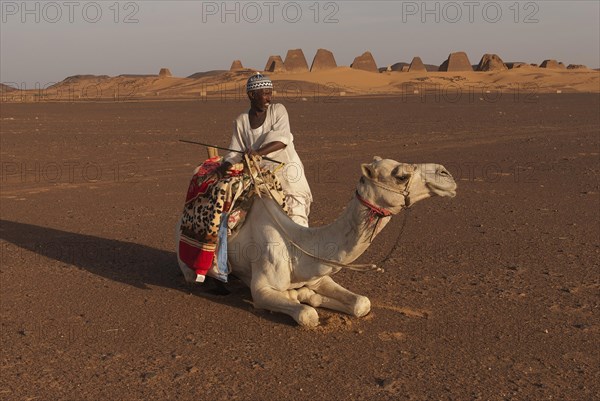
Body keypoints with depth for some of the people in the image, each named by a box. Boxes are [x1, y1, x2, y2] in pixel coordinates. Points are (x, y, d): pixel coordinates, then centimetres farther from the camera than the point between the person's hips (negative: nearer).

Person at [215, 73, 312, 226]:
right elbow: (235, 153, 5)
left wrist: (258, 152, -29)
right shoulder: (241, 121, 4)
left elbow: (282, 139, -16)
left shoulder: (278, 110, -1)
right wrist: (223, 168, -14)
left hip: (287, 170, -1)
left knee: (296, 216, -8)